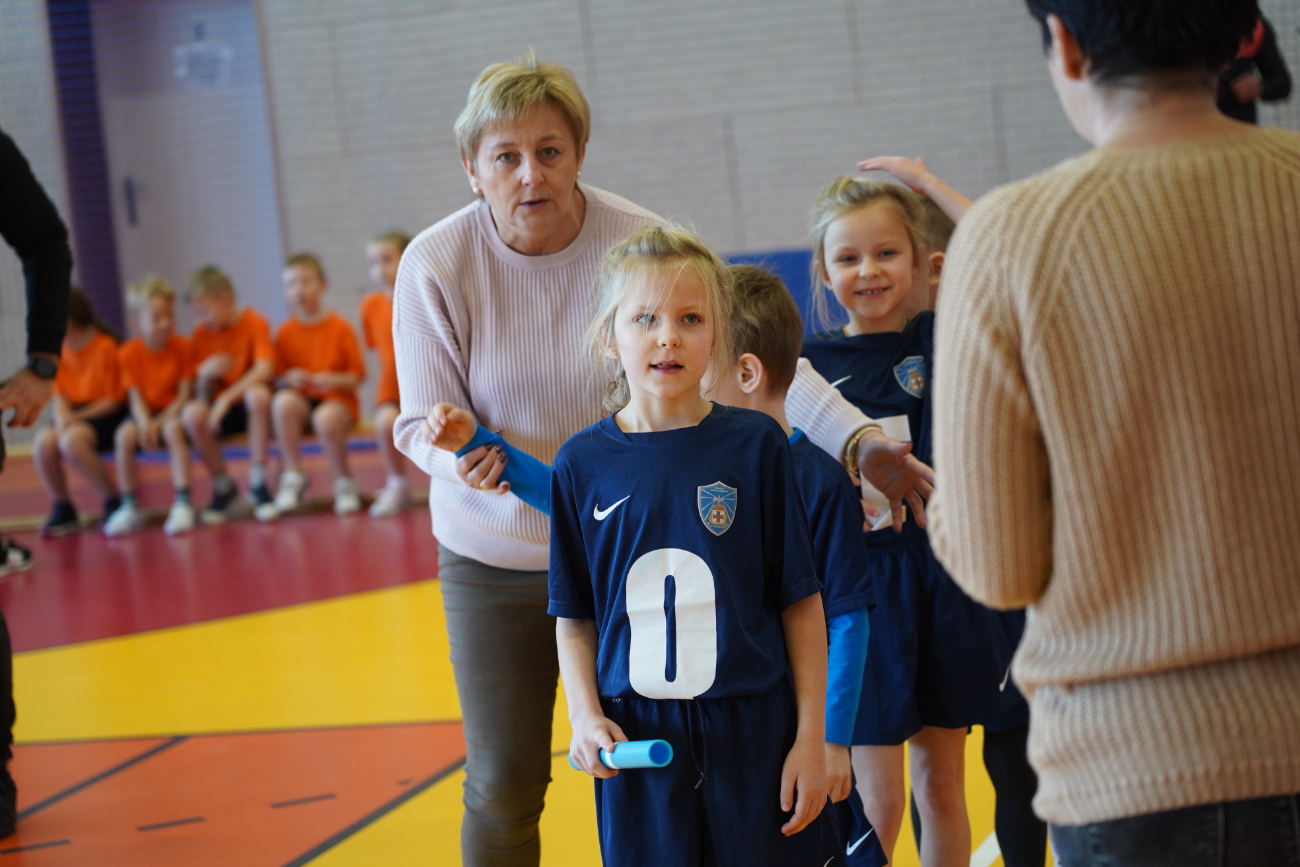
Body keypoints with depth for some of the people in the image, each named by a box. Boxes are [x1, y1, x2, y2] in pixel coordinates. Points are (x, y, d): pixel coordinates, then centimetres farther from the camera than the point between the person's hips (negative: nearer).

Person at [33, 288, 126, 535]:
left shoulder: (105, 347, -12)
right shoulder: (60, 350, 7)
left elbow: (113, 401, -11)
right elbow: (60, 396, 7)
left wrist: (75, 418, -20)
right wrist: (62, 417, -16)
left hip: (104, 414, -6)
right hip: (74, 416, 6)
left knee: (71, 440, -35)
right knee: (43, 443, -24)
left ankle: (114, 503, -18)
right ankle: (63, 511, -6)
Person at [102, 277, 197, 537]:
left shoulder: (182, 347, -7)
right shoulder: (129, 353, -5)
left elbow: (184, 394, -9)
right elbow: (136, 396, -8)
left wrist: (161, 422, -22)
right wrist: (144, 423, -28)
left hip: (173, 411, -2)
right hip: (147, 412, 2)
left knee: (174, 429, -36)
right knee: (124, 435, -29)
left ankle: (183, 504, -36)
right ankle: (130, 508, -18)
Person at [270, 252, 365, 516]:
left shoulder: (340, 328, -3)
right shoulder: (286, 332, 4)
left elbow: (357, 376, -2)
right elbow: (278, 377, 6)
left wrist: (334, 380, -21)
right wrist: (289, 379, -17)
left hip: (337, 399, -2)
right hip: (301, 399, 2)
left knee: (326, 419, -38)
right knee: (283, 402, -33)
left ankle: (344, 484, -13)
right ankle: (292, 476, -20)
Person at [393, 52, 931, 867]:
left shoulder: (640, 243, -14)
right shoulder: (436, 265, -13)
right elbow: (422, 421, -9)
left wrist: (859, 439, -29)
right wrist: (459, 459, -32)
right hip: (496, 557, 0)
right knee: (503, 782, 5)